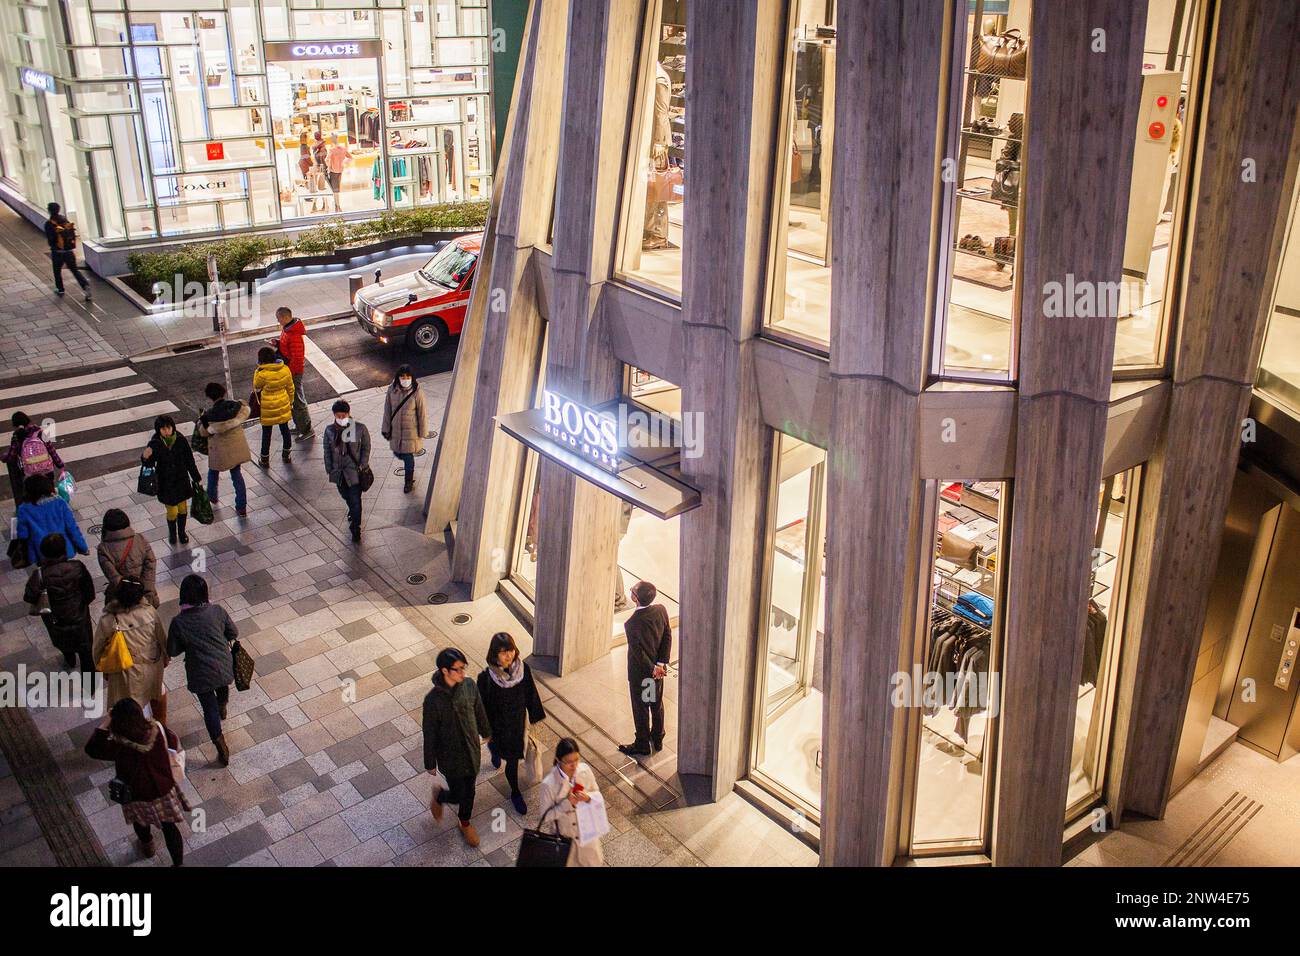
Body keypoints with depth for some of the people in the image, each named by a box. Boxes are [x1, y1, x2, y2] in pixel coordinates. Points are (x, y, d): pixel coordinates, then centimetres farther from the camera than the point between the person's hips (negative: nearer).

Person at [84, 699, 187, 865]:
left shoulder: (120, 747, -33)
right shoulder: (156, 728, -26)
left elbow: (91, 748, -18)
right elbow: (173, 742, -6)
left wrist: (104, 724, -18)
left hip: (137, 795, -1)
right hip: (164, 790, 1)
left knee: (141, 821, 33)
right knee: (169, 827, 20)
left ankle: (147, 845, 59)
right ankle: (178, 862, 28)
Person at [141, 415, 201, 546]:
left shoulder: (181, 440, -12)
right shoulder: (155, 444, -16)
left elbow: (190, 461, -2)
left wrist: (197, 479, 3)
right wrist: (145, 457, -31)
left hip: (182, 480, 2)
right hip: (166, 483, -2)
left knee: (183, 508, 15)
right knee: (172, 512, 5)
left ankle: (181, 532, 41)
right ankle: (172, 533, 35)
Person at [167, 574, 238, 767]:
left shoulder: (178, 622, -20)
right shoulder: (217, 611, -17)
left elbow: (172, 651, -9)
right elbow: (233, 633, -2)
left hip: (201, 675, -2)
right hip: (224, 667, 2)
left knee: (209, 709, 16)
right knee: (223, 688, 36)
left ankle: (222, 751, 19)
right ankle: (222, 709, 66)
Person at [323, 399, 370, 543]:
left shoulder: (360, 429, -14)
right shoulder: (330, 430, -6)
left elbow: (366, 448, -4)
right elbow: (327, 451, 4)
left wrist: (362, 465, -9)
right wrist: (329, 469, 3)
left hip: (355, 471, -4)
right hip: (339, 471, 4)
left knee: (355, 500, -1)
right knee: (346, 496, 24)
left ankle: (356, 529, 13)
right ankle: (352, 512, 54)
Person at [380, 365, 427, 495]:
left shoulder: (417, 393, -21)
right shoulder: (392, 391, -10)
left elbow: (422, 414, -12)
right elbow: (387, 411, 0)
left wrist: (422, 433, -6)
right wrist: (386, 429, 5)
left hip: (411, 431, -4)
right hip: (396, 430, 4)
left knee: (408, 457, 6)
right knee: (398, 454, 19)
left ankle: (409, 482, 30)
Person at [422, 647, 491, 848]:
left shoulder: (470, 686, -15)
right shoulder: (433, 700, -28)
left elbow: (479, 711, 3)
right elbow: (430, 734, -17)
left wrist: (486, 732, 18)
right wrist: (430, 763, -7)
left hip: (472, 749, 4)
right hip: (450, 756, -4)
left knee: (469, 790, 21)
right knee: (458, 795, 10)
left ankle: (465, 823, 48)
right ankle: (439, 795, 45)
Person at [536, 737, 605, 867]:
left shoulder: (585, 770, -19)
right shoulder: (549, 784, -31)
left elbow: (597, 794, -4)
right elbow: (546, 816, -20)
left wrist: (588, 798, -26)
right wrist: (567, 803, -33)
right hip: (564, 834, -3)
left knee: (594, 862, 23)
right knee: (567, 863, 20)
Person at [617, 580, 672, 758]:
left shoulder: (631, 623, -30)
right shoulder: (661, 610, -14)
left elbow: (638, 652, -23)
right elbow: (668, 637, -8)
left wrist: (653, 669, -11)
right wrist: (661, 663, -8)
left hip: (640, 672, -5)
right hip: (658, 669, 6)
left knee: (641, 708, 14)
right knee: (657, 704, 24)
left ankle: (642, 746, 30)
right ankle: (657, 740, 41)